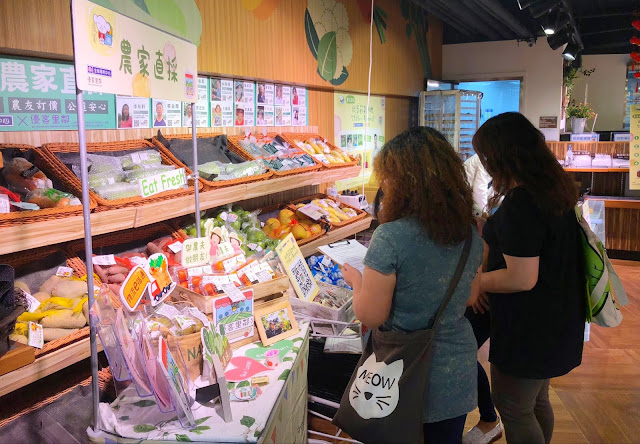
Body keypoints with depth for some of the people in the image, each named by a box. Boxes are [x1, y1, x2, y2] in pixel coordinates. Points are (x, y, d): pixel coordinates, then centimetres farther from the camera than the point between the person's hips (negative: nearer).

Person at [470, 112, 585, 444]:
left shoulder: (519, 203, -27)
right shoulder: (555, 190, 4)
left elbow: (522, 278, -27)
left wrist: (476, 282, -12)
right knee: (537, 401, 25)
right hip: (555, 320, 9)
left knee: (513, 409, 7)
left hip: (527, 328, -9)